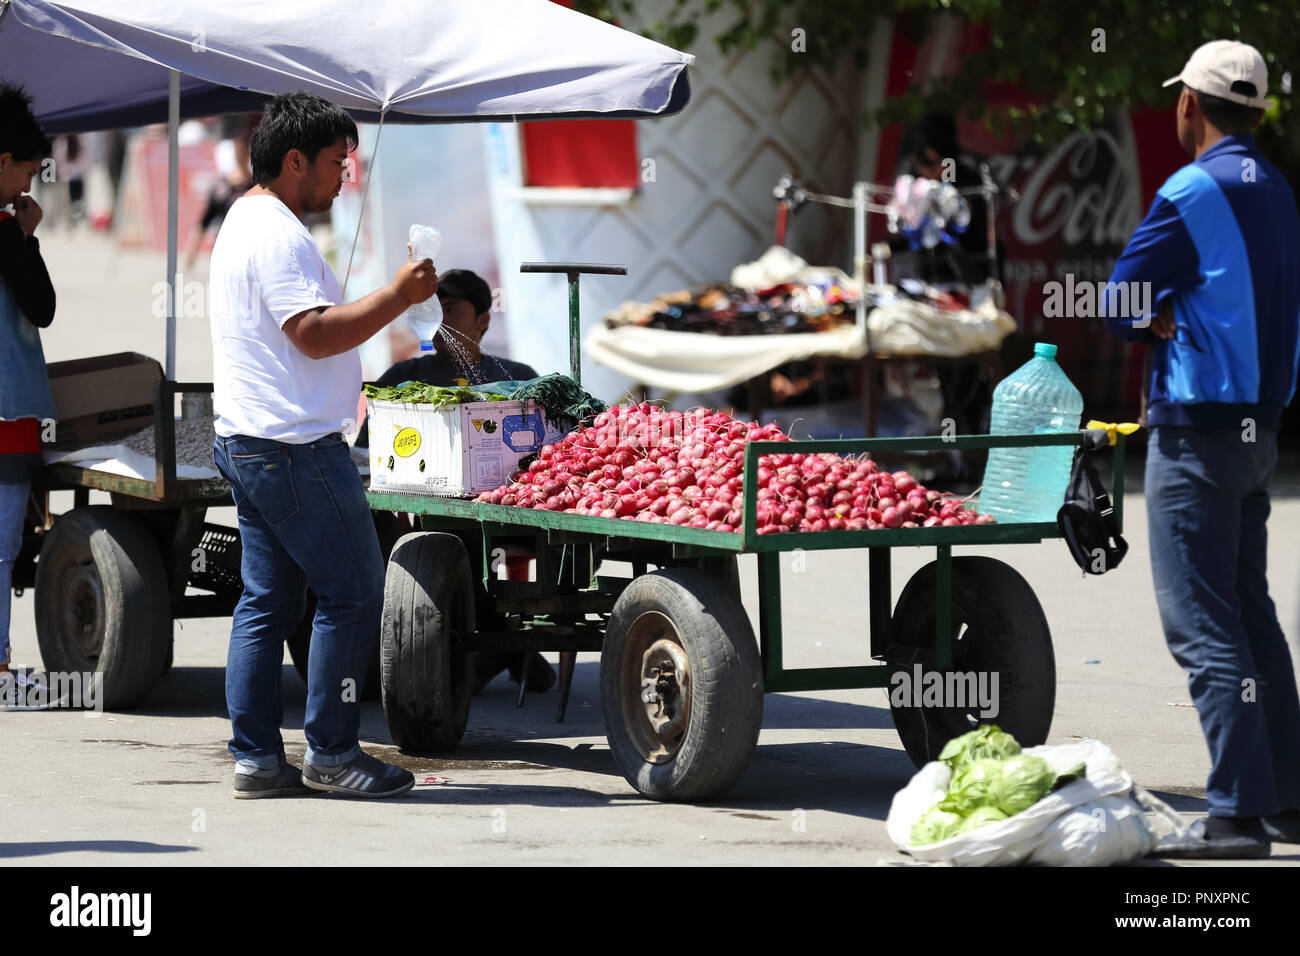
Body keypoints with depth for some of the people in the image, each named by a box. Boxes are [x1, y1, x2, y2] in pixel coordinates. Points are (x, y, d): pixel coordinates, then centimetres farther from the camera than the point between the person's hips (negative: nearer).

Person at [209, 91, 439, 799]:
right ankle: (330, 753, -1)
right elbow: (315, 334, -23)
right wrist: (397, 296, -18)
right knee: (353, 592, -4)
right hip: (295, 448, -11)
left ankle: (256, 758, 10)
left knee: (266, 601, 10)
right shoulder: (277, 235, -15)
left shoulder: (246, 222, 20)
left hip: (248, 444, 11)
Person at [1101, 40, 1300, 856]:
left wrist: (1156, 317, 6)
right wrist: (1175, 316, 2)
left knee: (1203, 621, -8)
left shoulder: (1192, 192, -14)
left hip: (1198, 430, -9)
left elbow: (1120, 306, -11)